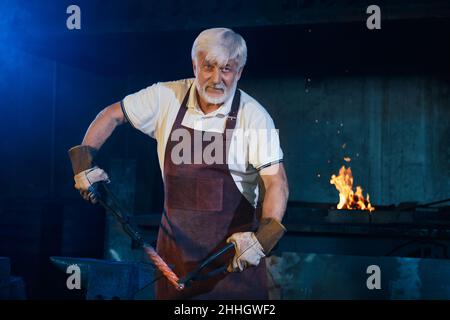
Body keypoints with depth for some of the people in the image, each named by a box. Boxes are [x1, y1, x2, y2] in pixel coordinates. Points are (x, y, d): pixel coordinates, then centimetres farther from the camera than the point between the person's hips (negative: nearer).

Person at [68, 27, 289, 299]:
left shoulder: (254, 116, -13)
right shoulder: (167, 97, -4)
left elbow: (277, 183, -16)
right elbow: (112, 115, 9)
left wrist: (263, 238, -28)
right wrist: (84, 162, 2)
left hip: (234, 243, -3)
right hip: (176, 240, 3)